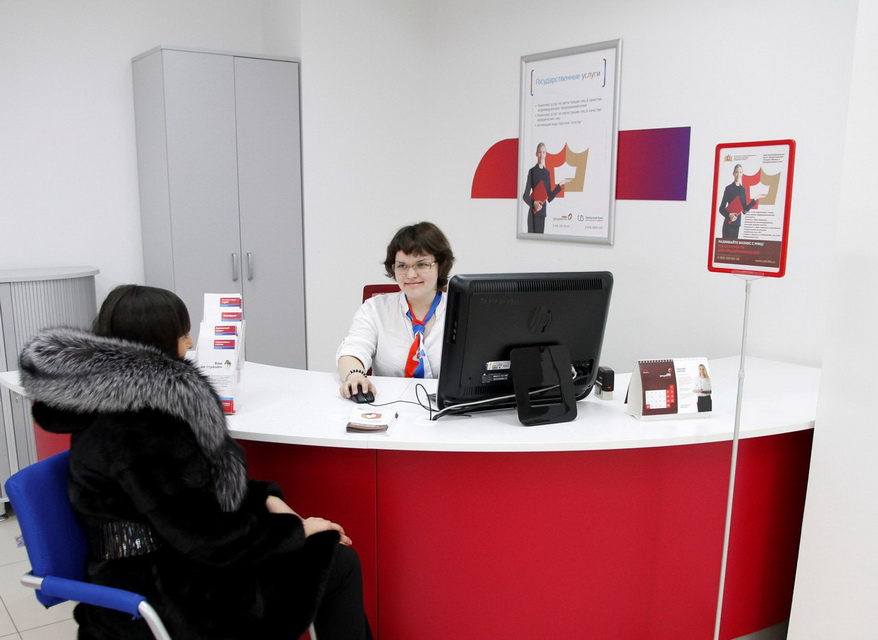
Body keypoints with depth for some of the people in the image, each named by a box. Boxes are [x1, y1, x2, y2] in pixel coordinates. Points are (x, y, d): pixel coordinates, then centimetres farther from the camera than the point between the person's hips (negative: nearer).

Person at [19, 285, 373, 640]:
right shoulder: (134, 431, -26)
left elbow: (207, 480, 14)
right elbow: (203, 538, -23)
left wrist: (266, 498, 0)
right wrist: (297, 528, -12)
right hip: (167, 598, -9)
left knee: (330, 549, 8)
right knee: (338, 562, -4)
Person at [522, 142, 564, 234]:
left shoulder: (547, 173, 13)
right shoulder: (532, 171, -3)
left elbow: (549, 197, 14)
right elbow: (525, 195, -6)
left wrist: (560, 186, 11)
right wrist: (533, 203, -23)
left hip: (543, 211, 6)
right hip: (533, 212, -6)